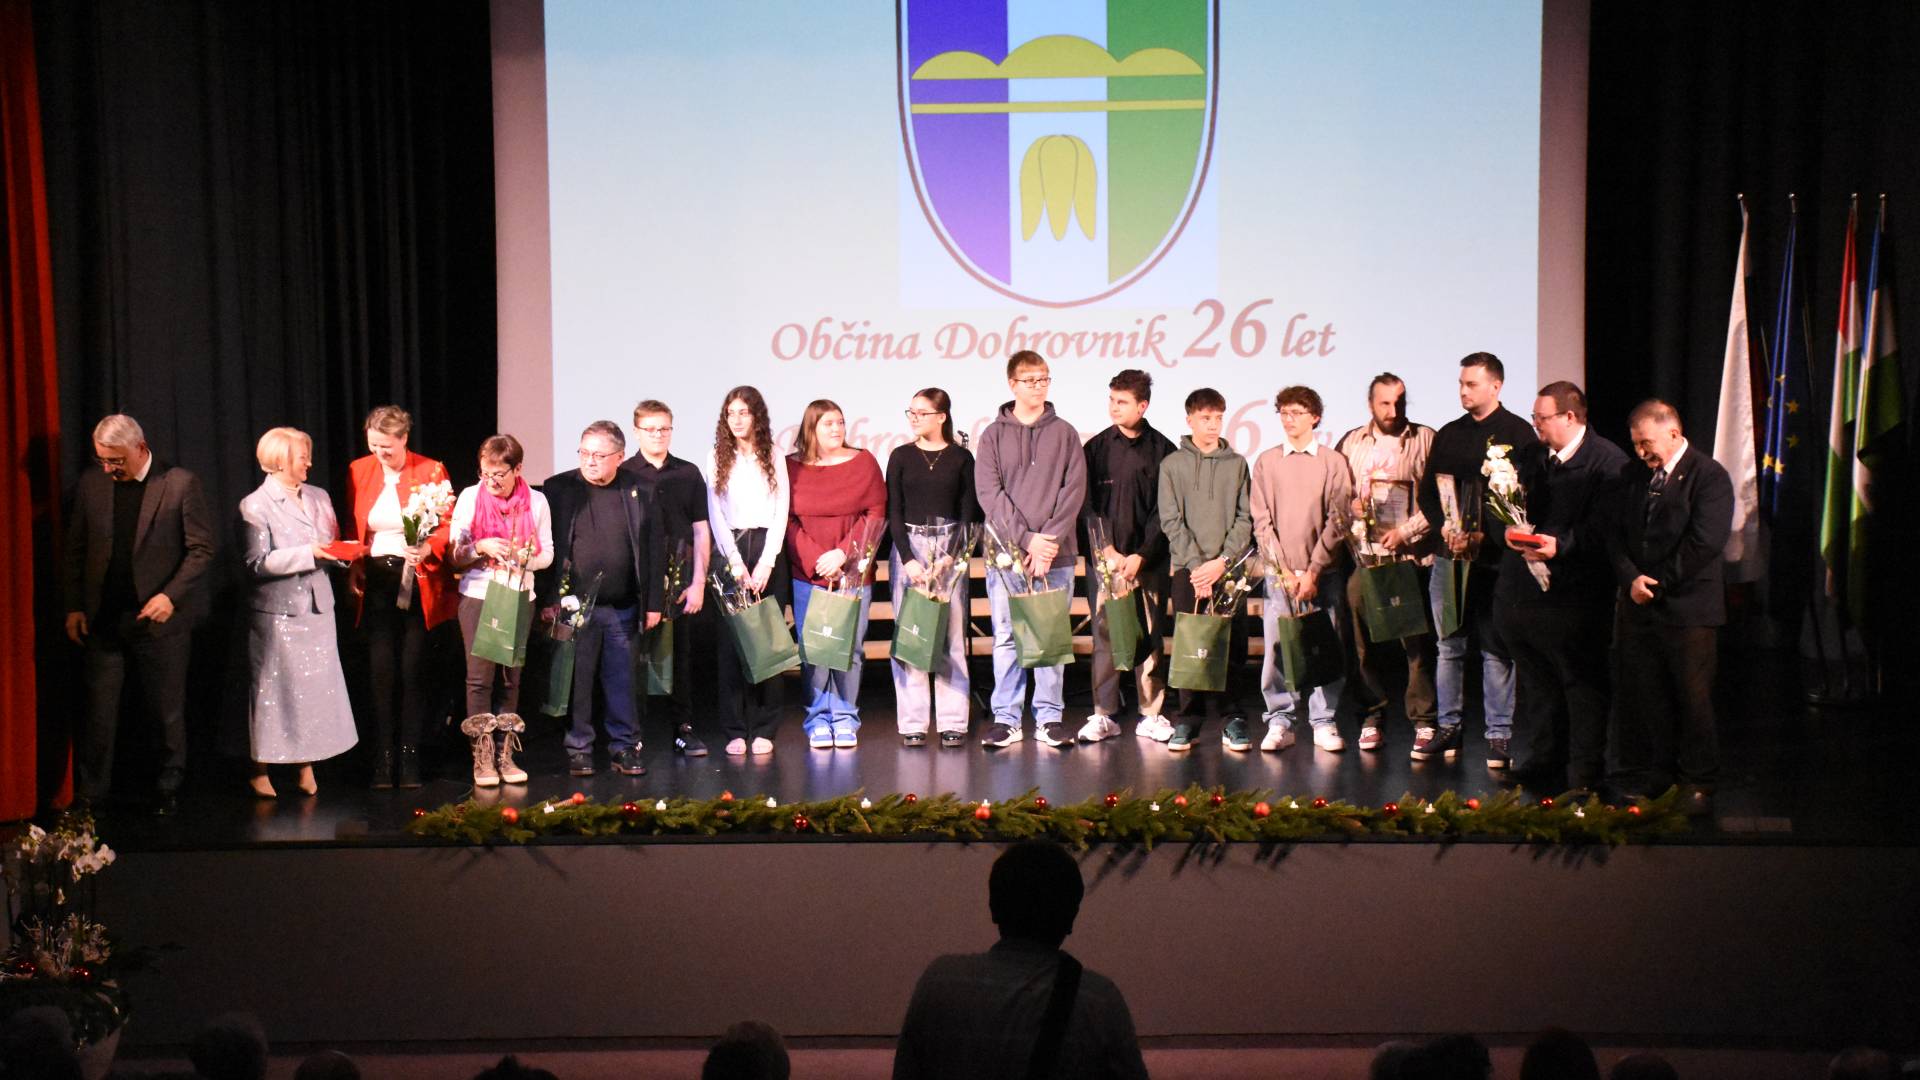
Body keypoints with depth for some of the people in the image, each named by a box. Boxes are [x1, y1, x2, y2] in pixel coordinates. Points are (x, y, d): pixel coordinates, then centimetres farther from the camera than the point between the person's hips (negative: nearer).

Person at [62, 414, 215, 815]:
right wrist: (73, 606, 5)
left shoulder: (181, 484, -5)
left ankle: (168, 792, 19)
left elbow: (202, 549, -5)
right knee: (98, 710, 1)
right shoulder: (91, 484, 6)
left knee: (166, 712, 5)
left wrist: (171, 595, -14)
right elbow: (75, 550, 11)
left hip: (159, 617, -3)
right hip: (103, 618, 3)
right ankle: (89, 797, 9)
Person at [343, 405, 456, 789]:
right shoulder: (358, 472, 6)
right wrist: (352, 566, -2)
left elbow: (446, 527, -2)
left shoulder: (431, 471, -2)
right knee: (381, 671, -2)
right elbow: (351, 528, 14)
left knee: (413, 670, 0)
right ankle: (383, 759, 5)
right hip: (375, 582, 2)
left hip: (417, 582, -2)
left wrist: (427, 548, -22)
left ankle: (410, 758, 9)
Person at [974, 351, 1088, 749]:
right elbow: (989, 493, -4)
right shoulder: (994, 435, 5)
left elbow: (1074, 490, 1)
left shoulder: (1065, 433, 8)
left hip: (1056, 553, 1)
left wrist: (1050, 539, -12)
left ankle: (1050, 717, 11)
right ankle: (1006, 718, 7)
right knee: (1006, 637, 2)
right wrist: (1026, 539, -13)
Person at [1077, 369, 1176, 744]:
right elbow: (1087, 505, 2)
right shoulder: (1096, 448, 6)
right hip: (1104, 558, 0)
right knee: (1104, 636, 0)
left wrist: (1140, 556, -8)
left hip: (1149, 560, 0)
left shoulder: (1162, 450, 3)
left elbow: (1164, 510, 0)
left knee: (1151, 638, 2)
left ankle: (1151, 714, 9)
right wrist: (1108, 551, -8)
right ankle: (1104, 714, 6)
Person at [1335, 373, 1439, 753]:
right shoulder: (1351, 443, 12)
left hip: (1412, 556, -2)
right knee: (1365, 641, 5)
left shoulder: (1426, 440, 3)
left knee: (1417, 640, -2)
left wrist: (1404, 532, -12)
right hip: (1363, 556, 3)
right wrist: (1351, 504, -3)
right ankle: (1372, 717, 15)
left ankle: (1424, 720, 7)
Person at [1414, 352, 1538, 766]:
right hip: (1450, 553, 5)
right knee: (1448, 645, 8)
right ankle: (1448, 728, 15)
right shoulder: (1449, 434, 15)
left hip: (1494, 556, -5)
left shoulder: (1517, 433, -1)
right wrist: (1445, 526, -5)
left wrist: (1485, 534, -15)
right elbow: (1427, 490, 14)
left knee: (1496, 647, -2)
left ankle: (1499, 736, 3)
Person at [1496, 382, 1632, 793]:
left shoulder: (1608, 462, -9)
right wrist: (1510, 532, -8)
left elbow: (1604, 528, -17)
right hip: (1522, 588, 7)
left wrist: (1561, 544, -29)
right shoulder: (1529, 457, 13)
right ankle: (1539, 762, 28)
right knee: (1534, 681, 16)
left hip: (1572, 593, -7)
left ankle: (1584, 773, 10)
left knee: (1582, 683, 1)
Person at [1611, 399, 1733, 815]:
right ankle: (1655, 777, 16)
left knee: (1693, 698, 1)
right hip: (1638, 608, 6)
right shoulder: (1636, 479, 14)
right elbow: (1618, 536, 12)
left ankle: (1698, 784, 11)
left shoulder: (1709, 476, -7)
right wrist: (1630, 579, -7)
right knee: (1645, 698, 7)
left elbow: (1705, 542, -15)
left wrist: (1658, 582, -11)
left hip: (1688, 609, -6)